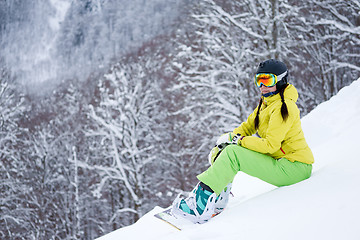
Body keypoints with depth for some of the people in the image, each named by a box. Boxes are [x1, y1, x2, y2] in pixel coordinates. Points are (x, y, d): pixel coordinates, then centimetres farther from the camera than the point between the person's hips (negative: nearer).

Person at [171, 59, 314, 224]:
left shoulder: (282, 107, -17)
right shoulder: (266, 103, 13)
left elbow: (270, 145, -23)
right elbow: (248, 126, 19)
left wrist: (238, 140, -15)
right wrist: (229, 138, 0)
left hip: (294, 168, -10)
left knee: (232, 154, -21)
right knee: (226, 148, 6)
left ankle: (201, 205, -23)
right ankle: (217, 201, -1)